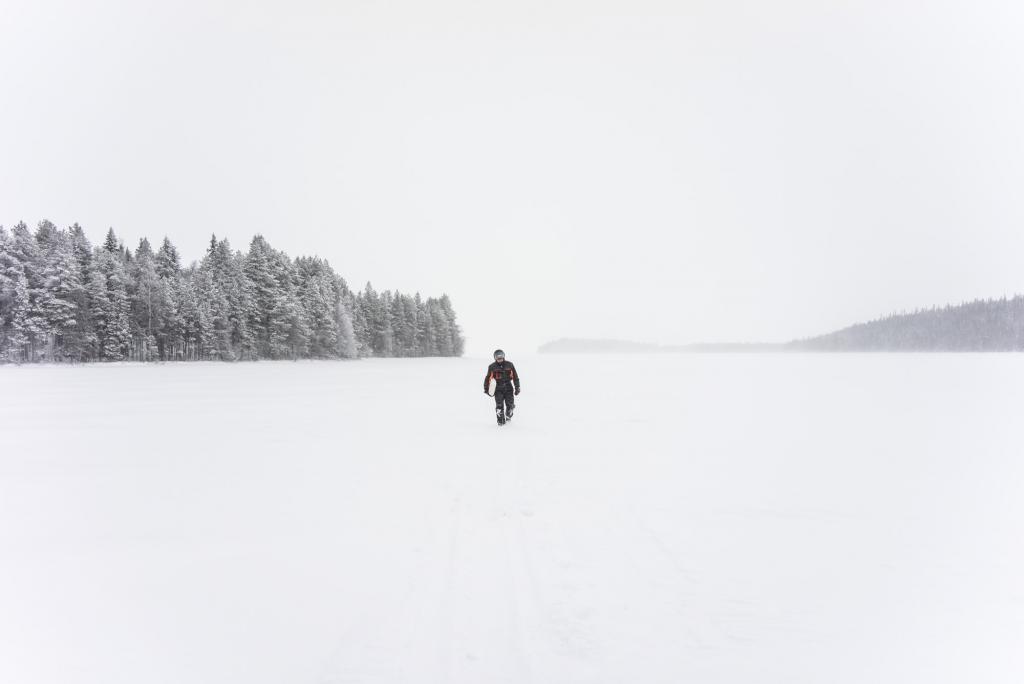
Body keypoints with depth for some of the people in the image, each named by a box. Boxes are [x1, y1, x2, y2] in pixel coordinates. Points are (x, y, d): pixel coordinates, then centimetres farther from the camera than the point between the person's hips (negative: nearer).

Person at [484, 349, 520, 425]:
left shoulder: (509, 365, 2)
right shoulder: (492, 367, 0)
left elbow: (515, 376, 8)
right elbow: (488, 378, 7)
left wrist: (517, 387, 5)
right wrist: (486, 389, 6)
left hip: (509, 388, 1)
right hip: (498, 389, -1)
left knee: (510, 405, -1)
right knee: (499, 405, -12)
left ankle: (508, 416, 27)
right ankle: (501, 420, 1)